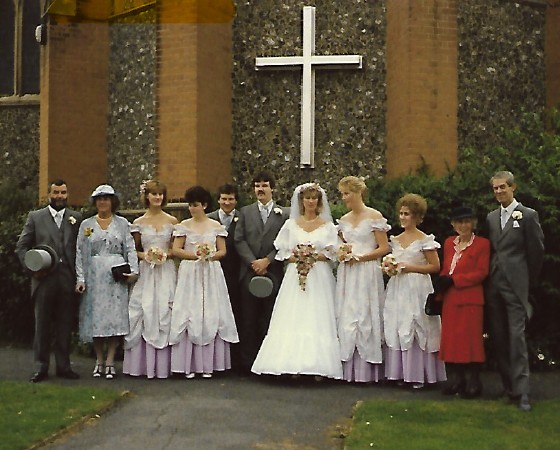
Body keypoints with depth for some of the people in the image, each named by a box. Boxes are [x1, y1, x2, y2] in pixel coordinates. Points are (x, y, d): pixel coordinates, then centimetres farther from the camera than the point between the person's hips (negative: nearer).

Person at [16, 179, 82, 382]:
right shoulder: (35, 217, 7)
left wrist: (80, 275, -5)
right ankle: (41, 367, 9)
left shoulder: (76, 218, 10)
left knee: (65, 325, 7)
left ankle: (63, 366, 16)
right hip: (44, 277, -1)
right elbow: (21, 247, 7)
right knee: (42, 325, 3)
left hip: (68, 279, 1)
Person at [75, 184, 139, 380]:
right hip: (94, 277, 1)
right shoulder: (86, 225, 10)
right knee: (95, 318, 0)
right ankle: (99, 361, 10)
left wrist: (133, 271, -10)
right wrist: (80, 279, -1)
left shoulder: (122, 223, 8)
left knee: (115, 317, -5)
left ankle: (110, 362, 0)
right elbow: (80, 253, 7)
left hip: (117, 276, -1)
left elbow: (130, 249, 4)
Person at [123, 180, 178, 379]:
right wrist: (146, 255, -8)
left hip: (166, 273, 0)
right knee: (144, 314, -4)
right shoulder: (139, 223, 7)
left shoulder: (172, 221, 7)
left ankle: (163, 364, 1)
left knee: (165, 314, -4)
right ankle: (143, 364, 2)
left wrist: (165, 254, -10)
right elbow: (134, 251, 12)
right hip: (145, 273, 0)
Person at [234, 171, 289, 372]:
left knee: (269, 319, 1)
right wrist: (253, 262, -8)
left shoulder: (284, 214, 7)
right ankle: (248, 361, 6)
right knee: (249, 318, 2)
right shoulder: (245, 212, 11)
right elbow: (239, 240, 3)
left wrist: (267, 261, -11)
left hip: (273, 273, -1)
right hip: (249, 273, 1)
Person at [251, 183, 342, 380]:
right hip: (295, 276, 1)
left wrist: (314, 257, -14)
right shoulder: (291, 224, 10)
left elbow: (332, 253, 1)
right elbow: (283, 252, 7)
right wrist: (296, 258, -10)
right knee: (294, 318, -6)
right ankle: (293, 364, -4)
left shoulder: (327, 226, 7)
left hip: (319, 278, -1)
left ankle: (318, 365, -4)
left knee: (317, 318, -5)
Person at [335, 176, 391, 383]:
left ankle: (367, 370, 2)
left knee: (365, 317, -4)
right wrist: (341, 253, 1)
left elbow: (384, 248, -6)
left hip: (367, 273, -6)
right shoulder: (344, 220, 14)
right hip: (347, 275, 6)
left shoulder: (374, 216, -3)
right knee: (346, 319, 2)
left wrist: (359, 257, -13)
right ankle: (349, 369, 7)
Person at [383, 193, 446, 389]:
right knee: (397, 329, 3)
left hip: (417, 290, -6)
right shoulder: (395, 240, 13)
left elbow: (435, 266, -7)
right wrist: (389, 268, 3)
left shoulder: (425, 240, -4)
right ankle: (402, 373, 7)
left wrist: (409, 267, -12)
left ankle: (419, 375, 0)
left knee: (416, 329, -6)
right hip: (397, 290, 6)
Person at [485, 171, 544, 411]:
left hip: (516, 285, -6)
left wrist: (528, 281, 5)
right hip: (494, 285, 6)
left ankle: (522, 391, -10)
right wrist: (489, 277, 11)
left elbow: (537, 250, 0)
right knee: (498, 337, 5)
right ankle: (509, 386, 13)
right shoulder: (491, 217, 14)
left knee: (516, 336, -11)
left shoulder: (528, 215, -2)